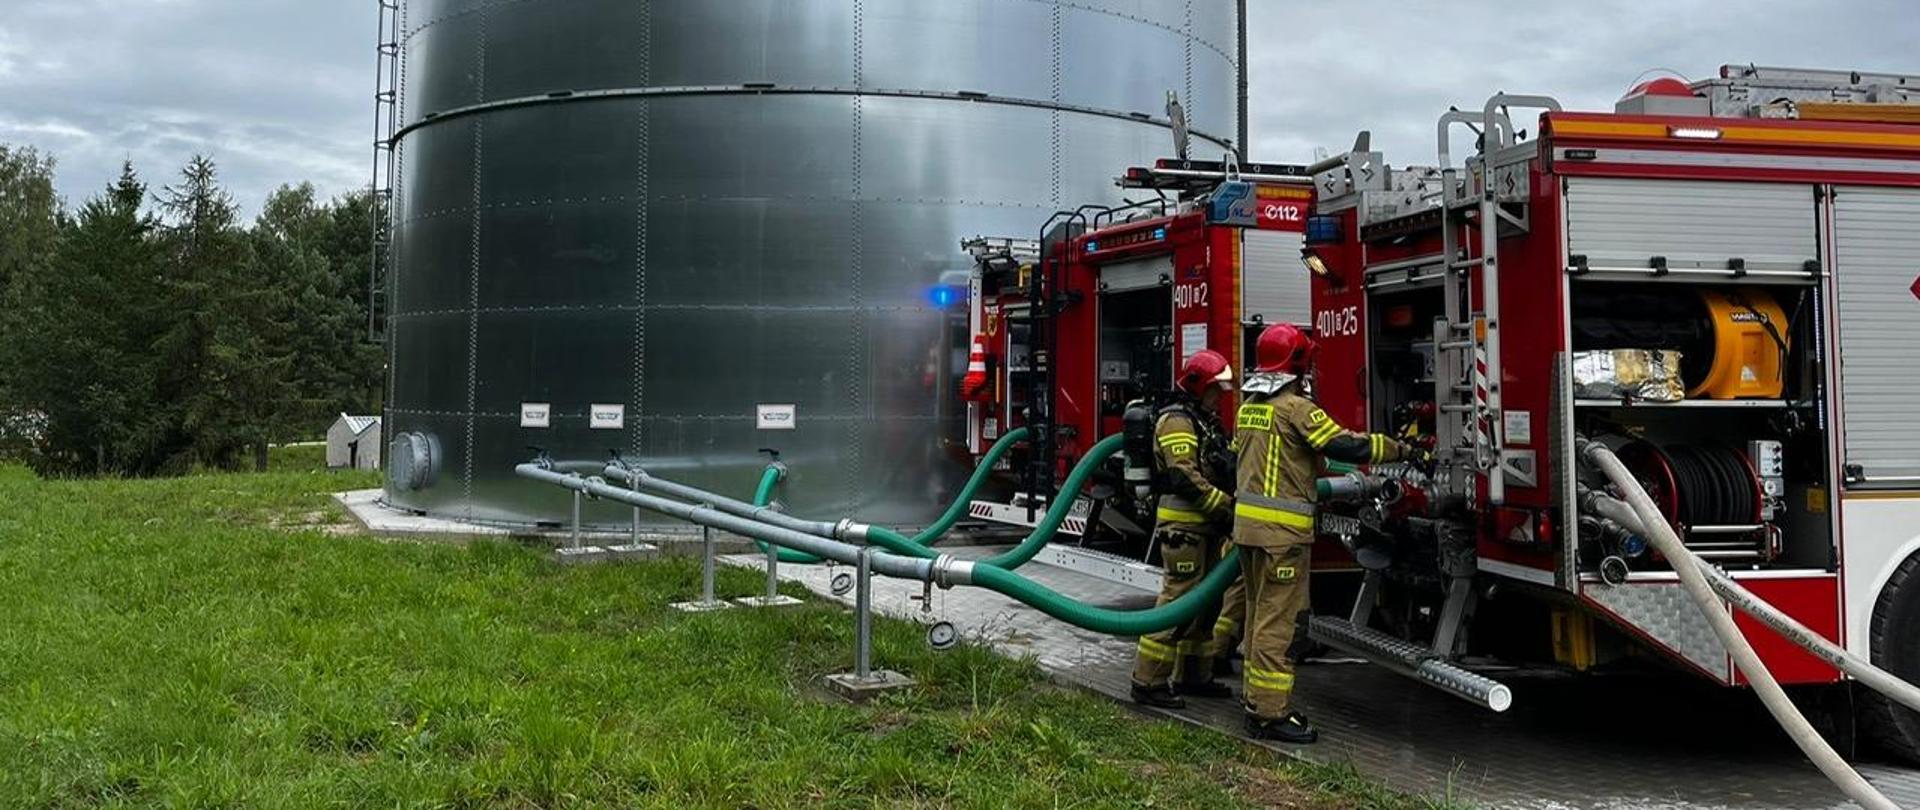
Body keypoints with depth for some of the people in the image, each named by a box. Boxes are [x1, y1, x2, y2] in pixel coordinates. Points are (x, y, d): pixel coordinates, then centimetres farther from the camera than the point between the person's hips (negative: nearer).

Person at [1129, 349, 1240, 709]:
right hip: (1183, 526, -10)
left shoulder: (1207, 421, 19)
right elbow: (1185, 476, -23)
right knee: (1178, 602, -10)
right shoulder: (1177, 420, -13)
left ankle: (1193, 676, 25)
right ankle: (1148, 682, -5)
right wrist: (1226, 505, -21)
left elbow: (1221, 470, 23)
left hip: (1206, 529, 10)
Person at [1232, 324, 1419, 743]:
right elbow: (1346, 445, -18)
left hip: (1246, 521, 9)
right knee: (1276, 620, -6)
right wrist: (1401, 449, -7)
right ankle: (1269, 714, -3)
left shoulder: (1249, 406, 13)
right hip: (1281, 530, -9)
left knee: (1259, 615, 16)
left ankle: (1258, 700, 23)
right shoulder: (1295, 407, -13)